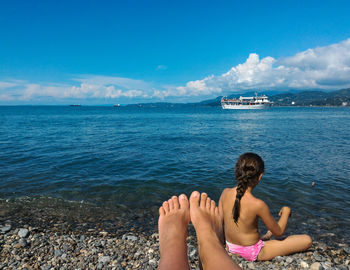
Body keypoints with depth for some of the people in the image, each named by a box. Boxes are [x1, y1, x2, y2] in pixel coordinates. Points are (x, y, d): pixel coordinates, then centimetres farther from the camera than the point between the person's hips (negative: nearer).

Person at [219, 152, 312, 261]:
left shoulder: (225, 193, -14)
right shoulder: (258, 204, -28)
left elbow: (219, 221, -2)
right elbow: (278, 232, -12)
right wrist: (286, 211, 3)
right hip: (252, 253, -6)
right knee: (307, 240, 0)